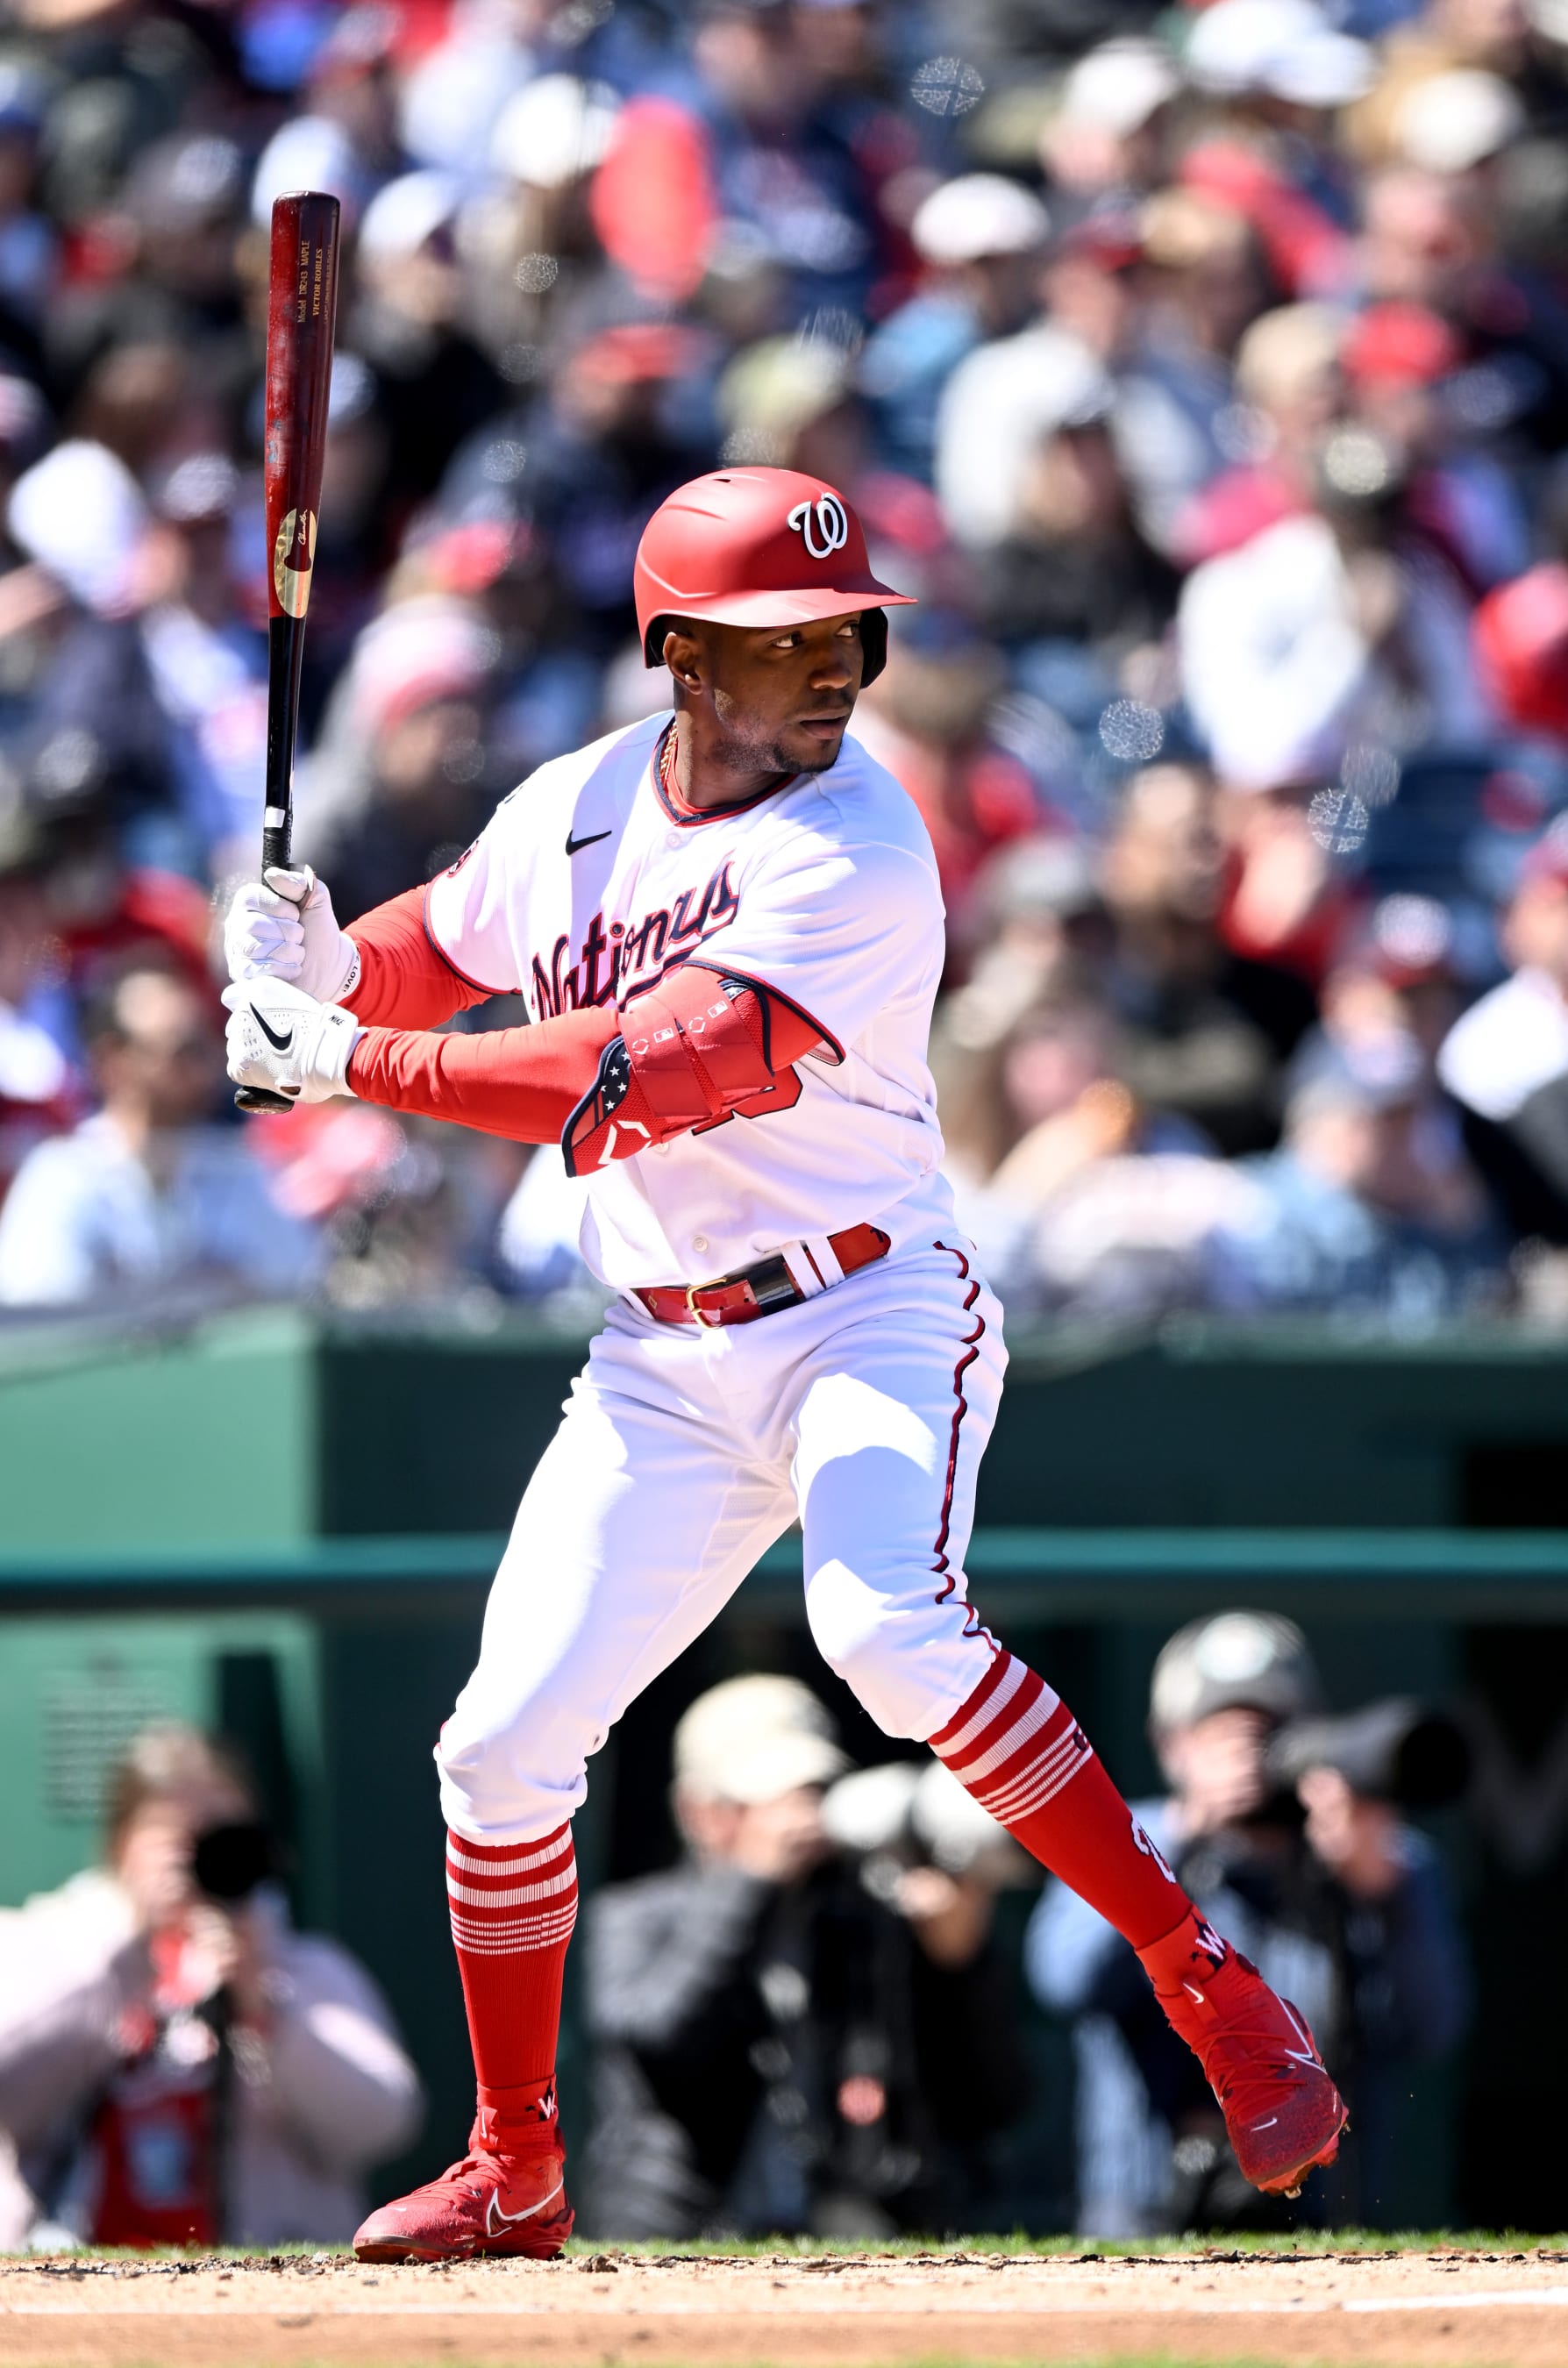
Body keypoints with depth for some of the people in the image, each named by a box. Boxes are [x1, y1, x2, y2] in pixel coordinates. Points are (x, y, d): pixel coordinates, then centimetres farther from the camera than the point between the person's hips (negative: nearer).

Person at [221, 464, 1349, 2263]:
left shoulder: (859, 858, -18)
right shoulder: (573, 810, 3)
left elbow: (647, 1076, -27)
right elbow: (430, 954, 22)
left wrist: (351, 1063, -24)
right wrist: (321, 968, -3)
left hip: (873, 1315, -6)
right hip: (661, 1362, 6)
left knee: (889, 1626, -34)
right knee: (503, 1745, 1)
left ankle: (1212, 1995, -25)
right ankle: (512, 2168, 21)